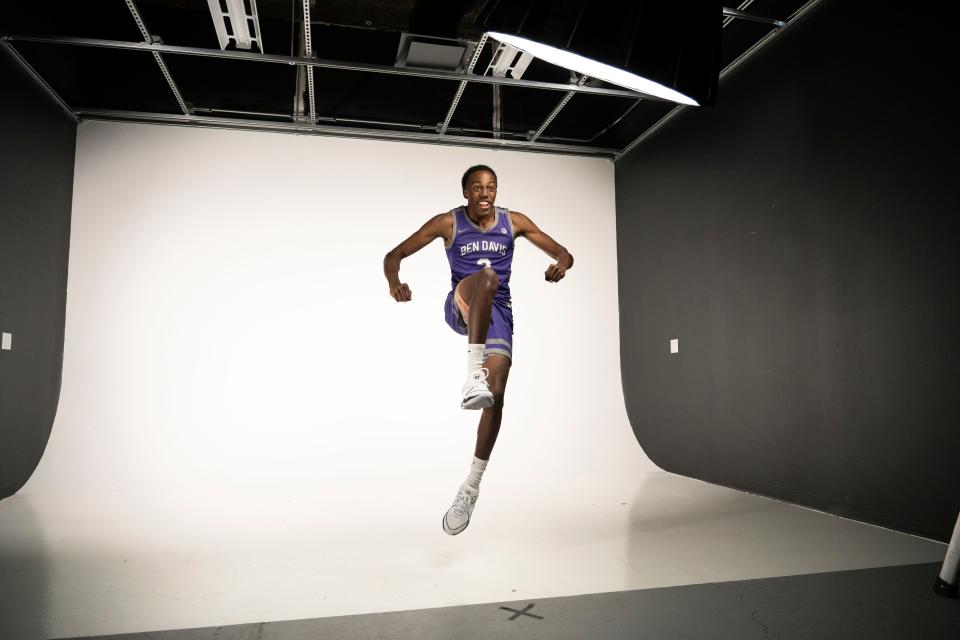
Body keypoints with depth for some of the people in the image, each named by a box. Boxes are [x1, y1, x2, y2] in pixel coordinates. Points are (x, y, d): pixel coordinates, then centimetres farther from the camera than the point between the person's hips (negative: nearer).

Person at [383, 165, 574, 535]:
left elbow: (563, 253, 7)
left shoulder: (514, 222, 5)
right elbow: (394, 255, -1)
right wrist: (395, 282, -25)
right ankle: (473, 373, -45)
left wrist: (561, 265, -20)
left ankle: (471, 486, -3)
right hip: (460, 307, -2)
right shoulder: (448, 223, -1)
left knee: (496, 394, -16)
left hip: (497, 314, 2)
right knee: (486, 275, -36)